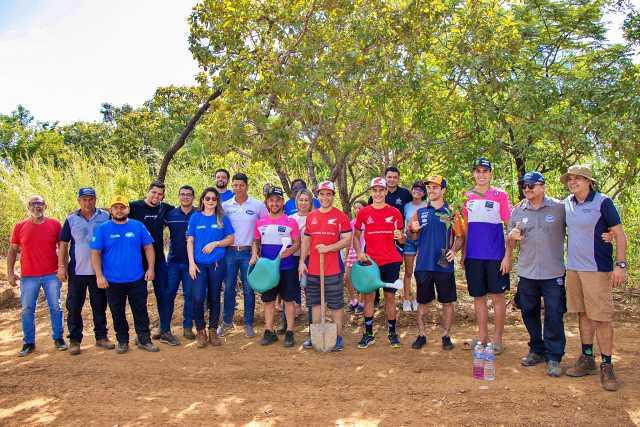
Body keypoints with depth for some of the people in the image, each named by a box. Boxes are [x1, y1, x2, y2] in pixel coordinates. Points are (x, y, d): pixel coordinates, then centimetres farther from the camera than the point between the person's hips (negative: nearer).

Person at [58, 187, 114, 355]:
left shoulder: (105, 217, 1)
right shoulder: (71, 219, 2)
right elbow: (63, 244, 4)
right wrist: (61, 266, -3)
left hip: (99, 271, 0)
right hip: (76, 272, 0)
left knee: (100, 306, 10)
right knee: (74, 307, 5)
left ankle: (101, 337, 21)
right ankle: (74, 340, 16)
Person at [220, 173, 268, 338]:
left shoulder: (258, 205, -1)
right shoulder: (225, 205, 4)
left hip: (248, 252, -1)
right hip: (229, 252, 2)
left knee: (249, 289, 3)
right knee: (229, 288, 8)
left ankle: (248, 324, 15)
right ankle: (227, 321, 23)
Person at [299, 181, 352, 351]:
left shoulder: (341, 216, -3)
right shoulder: (311, 216, 11)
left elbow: (347, 240, -7)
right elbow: (306, 240, 16)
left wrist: (327, 248, -17)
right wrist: (302, 261, 9)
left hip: (333, 269, -5)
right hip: (312, 268, 5)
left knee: (336, 304, 2)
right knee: (315, 302, 12)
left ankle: (338, 337, 12)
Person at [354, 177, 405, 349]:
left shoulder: (395, 212, 3)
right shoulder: (363, 212, 3)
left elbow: (402, 240, 9)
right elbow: (356, 236, 9)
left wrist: (400, 236, -14)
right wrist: (359, 252, -8)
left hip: (391, 261, 0)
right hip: (370, 261, 0)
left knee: (390, 296, 6)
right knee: (369, 296, 3)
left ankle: (392, 333, 18)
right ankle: (368, 334, 13)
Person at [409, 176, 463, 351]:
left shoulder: (452, 213, 4)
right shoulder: (419, 212, 9)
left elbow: (460, 237, 5)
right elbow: (413, 238, 14)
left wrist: (453, 250, -14)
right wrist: (414, 230, -9)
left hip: (444, 265, -1)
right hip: (423, 264, 2)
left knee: (447, 302, 6)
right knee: (422, 302, 9)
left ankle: (446, 336, 20)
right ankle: (422, 335, 21)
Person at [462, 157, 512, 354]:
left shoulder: (500, 195, -3)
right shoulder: (467, 197, 8)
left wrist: (508, 255, -11)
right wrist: (463, 254, 11)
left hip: (495, 255, -4)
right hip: (473, 256, 4)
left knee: (497, 296, 4)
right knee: (478, 296, 10)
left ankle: (497, 338, 15)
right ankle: (481, 336, 22)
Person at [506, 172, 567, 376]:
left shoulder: (560, 208, -2)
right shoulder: (518, 210, 7)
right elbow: (510, 242, 12)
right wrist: (512, 236, -10)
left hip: (553, 273, -3)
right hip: (526, 272, 4)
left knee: (554, 316, 0)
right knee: (529, 313, 12)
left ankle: (553, 357, 11)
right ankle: (537, 350, 28)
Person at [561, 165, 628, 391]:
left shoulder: (603, 202, -8)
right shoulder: (566, 204, 8)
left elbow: (620, 235, -8)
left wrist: (620, 265, -14)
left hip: (597, 269, -5)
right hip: (573, 268, 6)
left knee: (601, 317, -3)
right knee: (583, 314, 13)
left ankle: (606, 366, 7)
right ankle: (587, 359, 24)